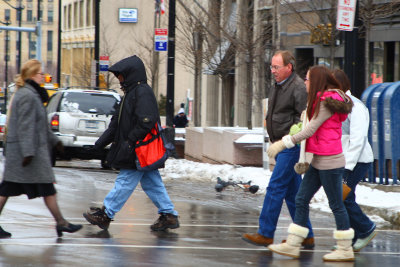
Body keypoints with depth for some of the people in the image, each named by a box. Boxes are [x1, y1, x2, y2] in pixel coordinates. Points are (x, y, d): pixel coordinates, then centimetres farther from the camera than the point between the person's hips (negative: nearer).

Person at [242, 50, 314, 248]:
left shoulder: (299, 87, -13)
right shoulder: (278, 86, 16)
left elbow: (303, 119, -18)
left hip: (291, 146, -10)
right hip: (280, 145, 10)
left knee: (275, 187, -11)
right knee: (292, 191, 10)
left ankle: (266, 233, -9)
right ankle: (306, 236, 14)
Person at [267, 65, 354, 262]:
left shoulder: (327, 102, -15)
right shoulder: (321, 101, 15)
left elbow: (310, 130, -19)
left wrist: (283, 143, -18)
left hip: (330, 161, -10)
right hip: (318, 161, 10)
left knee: (336, 204, -2)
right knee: (301, 199, 8)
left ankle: (346, 250, 5)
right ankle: (293, 245, 10)